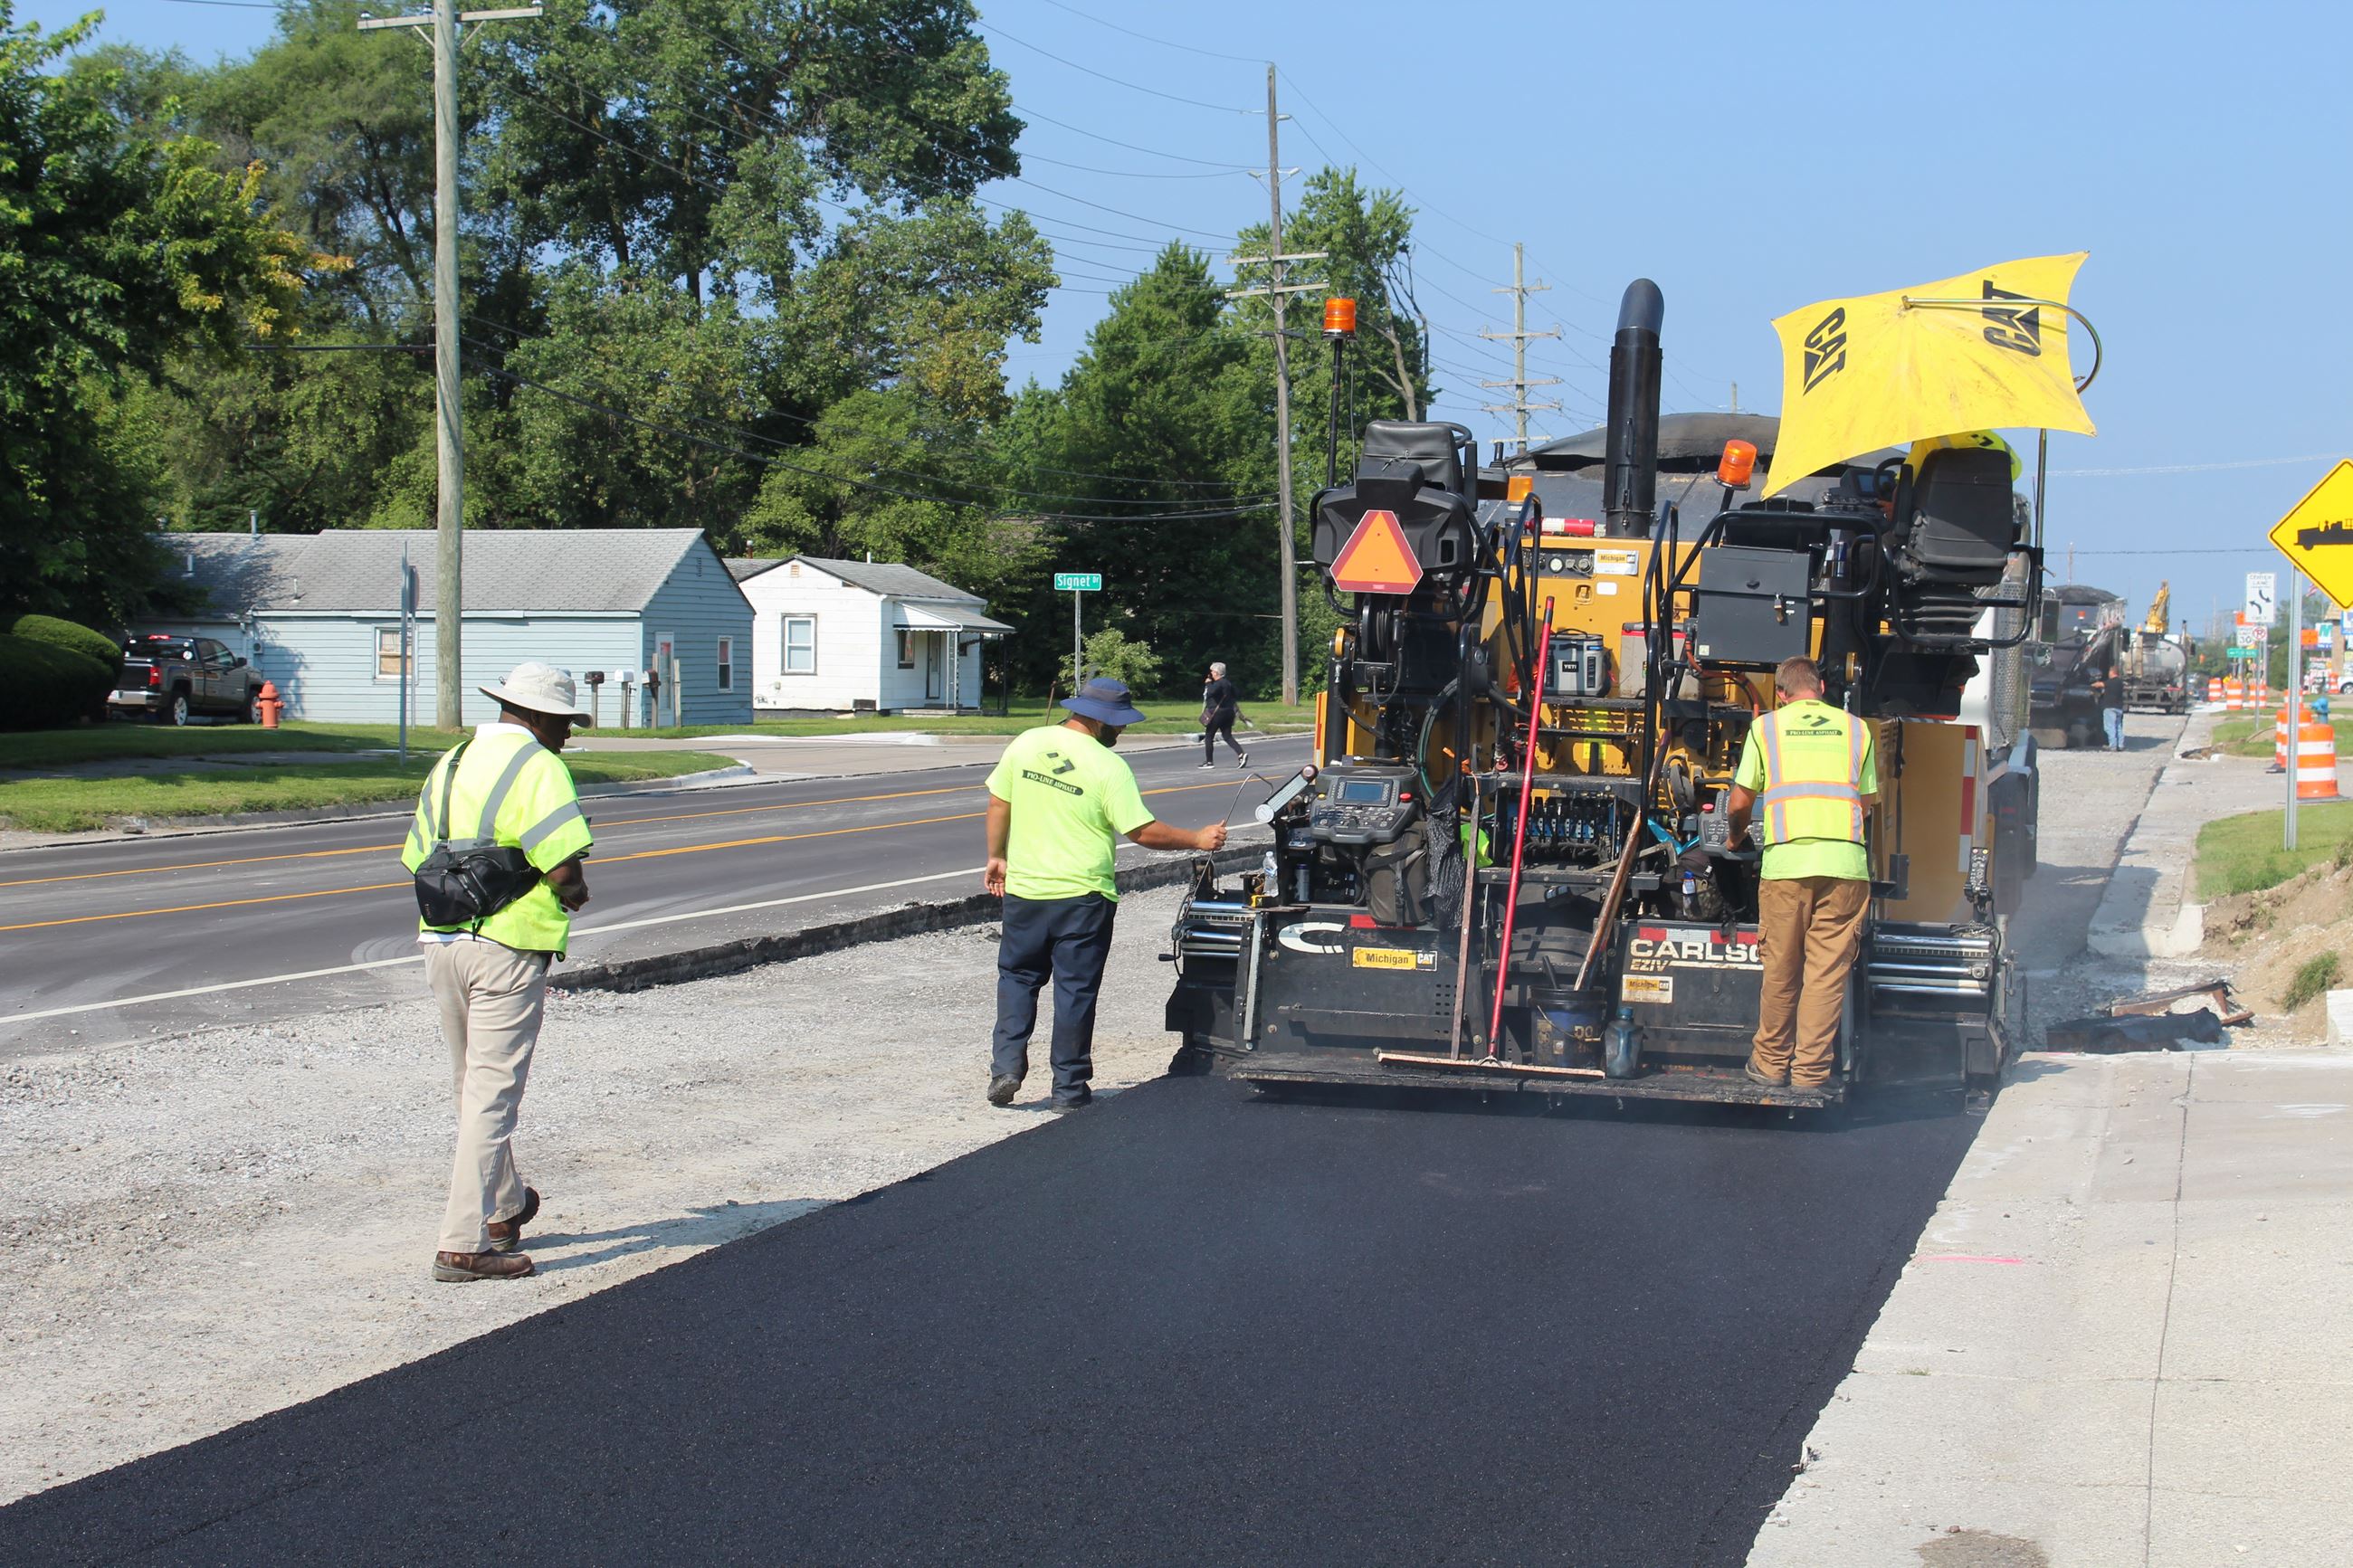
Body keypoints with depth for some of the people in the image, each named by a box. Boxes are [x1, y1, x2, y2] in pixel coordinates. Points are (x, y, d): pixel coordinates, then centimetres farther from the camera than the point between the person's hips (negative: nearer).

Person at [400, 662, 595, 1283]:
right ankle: (463, 1244, -5)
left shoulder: (449, 763, 15)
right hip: (506, 950, -8)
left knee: (471, 1086, 20)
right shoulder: (536, 767, -10)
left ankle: (504, 1209, 37)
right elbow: (563, 869, -20)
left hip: (438, 943, 8)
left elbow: (419, 862, 17)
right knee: (492, 1095, -4)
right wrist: (575, 893, 0)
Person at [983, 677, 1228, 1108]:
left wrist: (997, 857, 19)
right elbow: (1142, 832, -13)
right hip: (1083, 895, -3)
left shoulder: (1026, 744, -1)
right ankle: (1069, 1085, 11)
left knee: (1016, 978, 17)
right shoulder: (1108, 767, -14)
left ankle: (1006, 1067, 5)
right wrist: (1198, 840, -2)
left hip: (1024, 890, 4)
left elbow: (998, 805, 6)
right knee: (1075, 989, 6)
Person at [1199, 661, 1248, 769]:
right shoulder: (1228, 683, 12)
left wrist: (1208, 683, -13)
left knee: (1208, 737, 4)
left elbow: (1209, 693, -29)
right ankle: (1241, 754, -12)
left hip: (1217, 713, -8)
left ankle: (1209, 762, 5)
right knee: (1228, 737, 8)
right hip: (1228, 713, 8)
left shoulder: (1218, 684, -15)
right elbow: (1237, 695, 16)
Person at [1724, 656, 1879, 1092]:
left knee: (1781, 971, 9)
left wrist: (1735, 836, 30)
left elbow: (1740, 802, 10)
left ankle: (1771, 1064, 19)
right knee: (1828, 971, 3)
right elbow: (1867, 801, 17)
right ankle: (1811, 1069, 5)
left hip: (1787, 862, -1)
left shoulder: (1766, 727, 9)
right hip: (1846, 863, 1)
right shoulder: (1855, 729, 14)